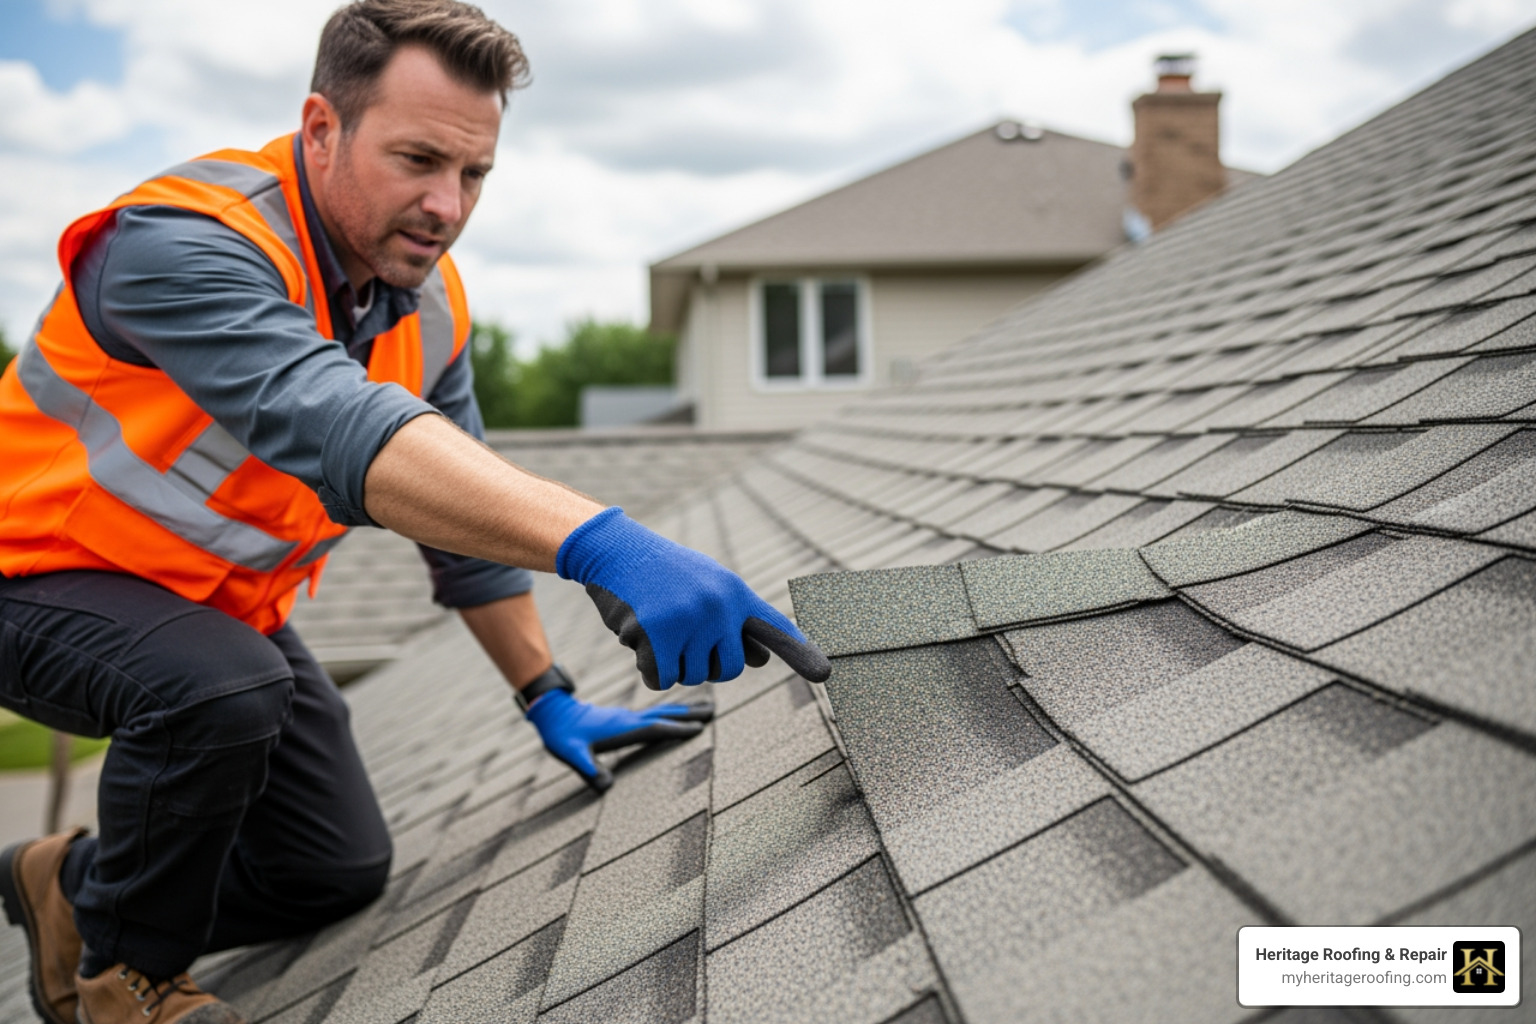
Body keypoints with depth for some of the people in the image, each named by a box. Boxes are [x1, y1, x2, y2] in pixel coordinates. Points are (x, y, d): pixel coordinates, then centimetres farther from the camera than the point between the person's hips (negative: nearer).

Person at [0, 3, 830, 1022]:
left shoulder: (430, 302, -7)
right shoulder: (184, 241, -32)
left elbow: (474, 507, 3)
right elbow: (337, 426, -51)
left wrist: (551, 700, 1)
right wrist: (600, 542, -63)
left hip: (223, 598, 7)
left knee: (342, 871, 4)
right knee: (223, 689, -37)